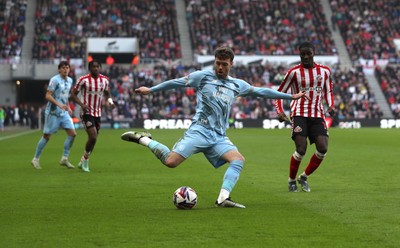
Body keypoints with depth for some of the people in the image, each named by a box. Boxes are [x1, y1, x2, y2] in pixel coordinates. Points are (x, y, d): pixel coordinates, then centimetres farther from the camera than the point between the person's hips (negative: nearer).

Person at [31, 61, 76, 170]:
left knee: (72, 133, -5)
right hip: (53, 112, -7)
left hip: (64, 112, 7)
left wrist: (68, 107, 15)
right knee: (47, 136, -1)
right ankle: (36, 159, 13)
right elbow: (48, 96, -18)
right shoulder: (55, 80, -12)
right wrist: (59, 105, -28)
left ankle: (64, 159, 4)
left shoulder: (69, 80, 11)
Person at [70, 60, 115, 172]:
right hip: (87, 112, -6)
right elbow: (73, 94, -6)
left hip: (98, 113, 6)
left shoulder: (105, 80, 3)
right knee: (93, 137, -18)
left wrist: (110, 101, -4)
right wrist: (82, 104, -22)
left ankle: (83, 162, 27)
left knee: (93, 138, 9)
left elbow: (107, 93, 19)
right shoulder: (83, 80, -11)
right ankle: (85, 160, 1)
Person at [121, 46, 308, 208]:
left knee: (238, 160, -21)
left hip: (219, 137, 5)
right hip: (199, 130, -5)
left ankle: (223, 198, -25)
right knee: (171, 162, -20)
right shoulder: (203, 76, 5)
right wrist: (150, 90, 8)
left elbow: (261, 91, 22)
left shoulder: (237, 85, 17)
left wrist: (291, 96, 23)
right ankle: (143, 139, 3)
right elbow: (177, 83, 9)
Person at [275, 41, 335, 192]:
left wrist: (331, 105, 2)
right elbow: (280, 92, 5)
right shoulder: (294, 72, -2)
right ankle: (291, 180, 10)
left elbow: (328, 91, 21)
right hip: (300, 114, -4)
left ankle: (304, 177, 12)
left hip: (317, 115, 4)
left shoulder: (324, 71, 8)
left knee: (323, 149, -10)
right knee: (301, 150, -14)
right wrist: (279, 111, -10)